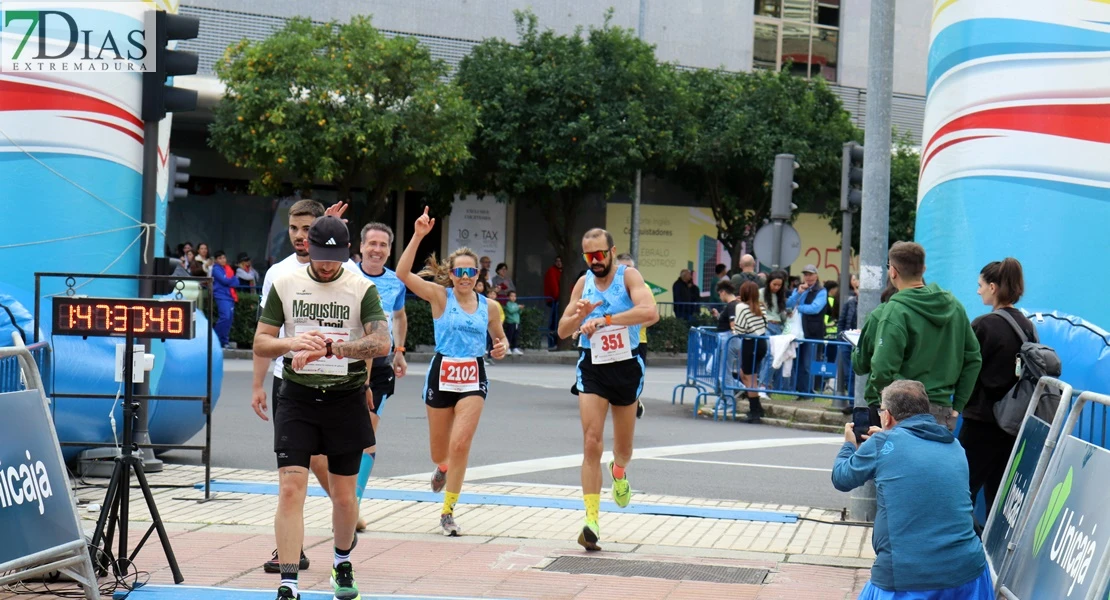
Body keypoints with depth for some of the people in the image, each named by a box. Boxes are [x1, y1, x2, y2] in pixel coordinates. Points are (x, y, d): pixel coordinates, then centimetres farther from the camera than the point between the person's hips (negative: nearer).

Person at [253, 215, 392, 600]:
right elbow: (260, 343, 3)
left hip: (345, 399, 0)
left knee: (343, 496, 9)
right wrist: (293, 343, -19)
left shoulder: (362, 289, -1)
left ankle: (342, 562, 36)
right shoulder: (285, 285, 3)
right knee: (291, 489, -12)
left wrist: (330, 348, -27)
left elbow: (381, 343, -14)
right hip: (297, 398, 0)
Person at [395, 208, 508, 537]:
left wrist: (502, 348, -1)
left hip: (474, 377, 1)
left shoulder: (488, 306, 5)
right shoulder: (440, 296, -5)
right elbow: (403, 273, -20)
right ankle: (442, 468, 52)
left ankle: (448, 512, -3)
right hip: (442, 373, -1)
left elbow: (500, 336, 23)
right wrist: (418, 236, -27)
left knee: (460, 444, -14)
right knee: (439, 450, 12)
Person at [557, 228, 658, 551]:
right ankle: (591, 521, -16)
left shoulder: (628, 276, -10)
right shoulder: (583, 283, 3)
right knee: (592, 443, -14)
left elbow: (650, 312, -28)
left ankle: (619, 472, 52)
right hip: (593, 367, 1)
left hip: (626, 367, -1)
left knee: (623, 448, 14)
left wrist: (604, 319, -32)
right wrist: (579, 315, -15)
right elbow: (563, 331, 7)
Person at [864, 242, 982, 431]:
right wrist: (957, 406, 14)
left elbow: (883, 371, -21)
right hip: (945, 412, 7)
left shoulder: (896, 311, -14)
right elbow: (973, 359, 11)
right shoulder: (954, 305, 8)